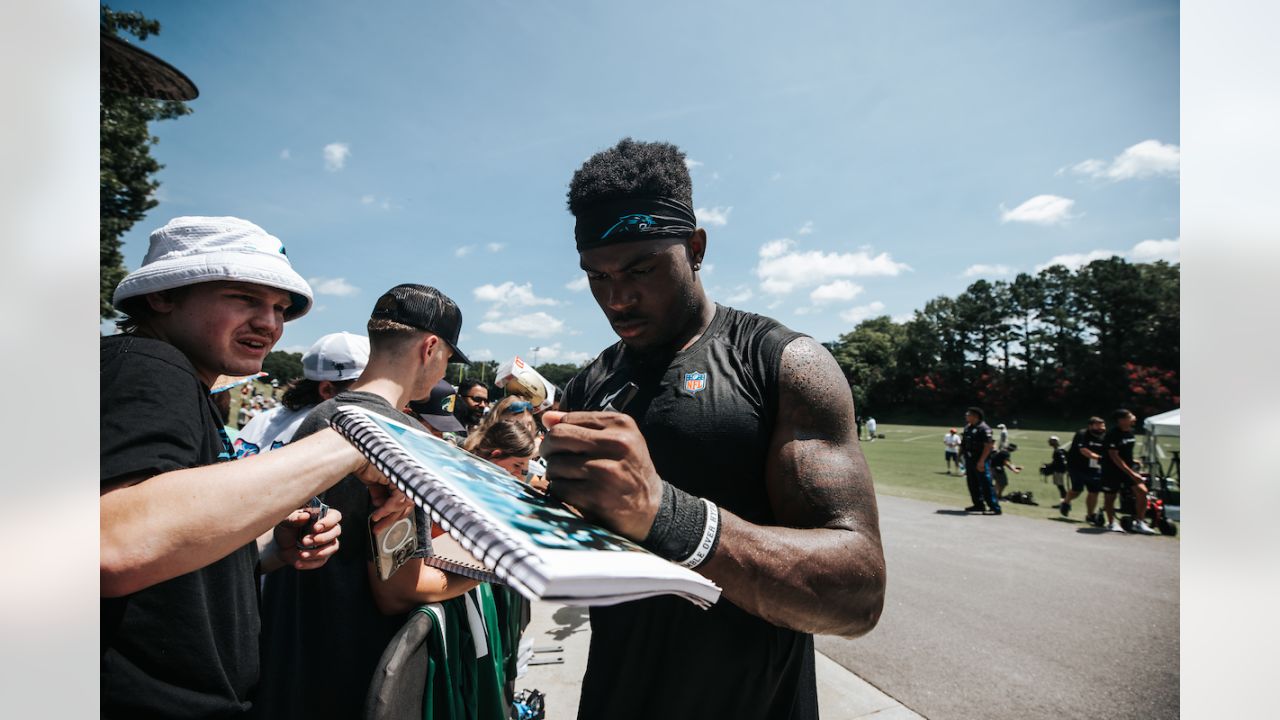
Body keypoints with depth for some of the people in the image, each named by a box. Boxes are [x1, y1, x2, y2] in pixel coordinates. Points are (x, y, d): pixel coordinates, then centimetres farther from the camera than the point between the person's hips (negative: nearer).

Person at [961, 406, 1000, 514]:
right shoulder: (968, 427, 12)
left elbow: (988, 446, -20)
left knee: (986, 485, -9)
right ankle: (978, 505, 27)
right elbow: (963, 443, 21)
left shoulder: (984, 428, -15)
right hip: (969, 460, 9)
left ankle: (995, 507, -5)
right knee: (973, 484, 15)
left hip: (980, 461, -9)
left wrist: (981, 461, -23)